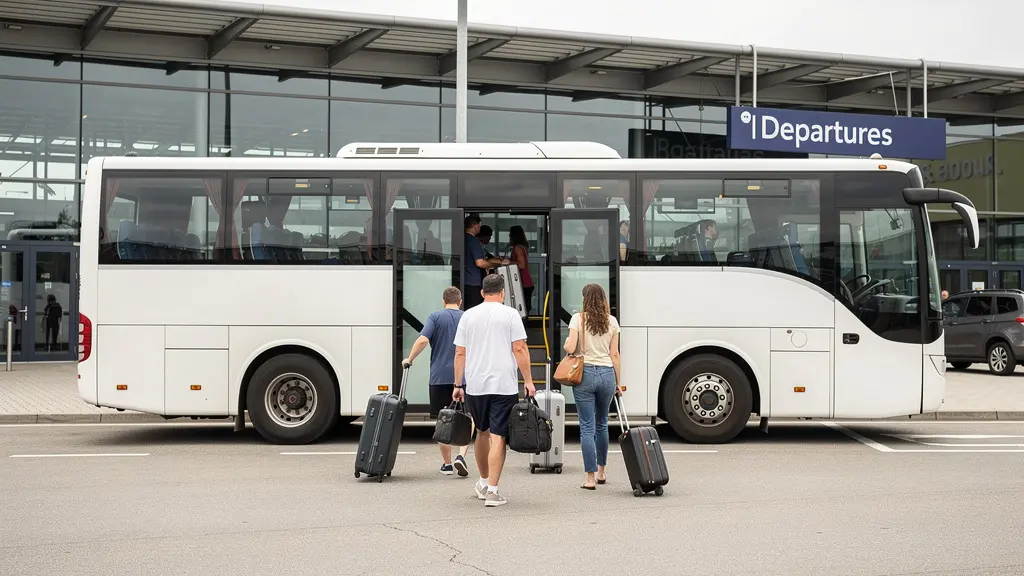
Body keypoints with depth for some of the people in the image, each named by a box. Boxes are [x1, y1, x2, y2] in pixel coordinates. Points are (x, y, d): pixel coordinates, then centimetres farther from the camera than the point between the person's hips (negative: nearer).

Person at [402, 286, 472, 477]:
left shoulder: (436, 317, 0)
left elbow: (423, 340, -13)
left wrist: (409, 360, 0)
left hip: (440, 377, -1)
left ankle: (447, 464, 15)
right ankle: (461, 456, -13)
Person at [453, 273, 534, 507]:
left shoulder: (468, 315, 8)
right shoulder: (510, 314, -1)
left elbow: (460, 353, 7)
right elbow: (519, 349, -6)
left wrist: (458, 385, 13)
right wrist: (528, 381, -1)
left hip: (475, 385, 4)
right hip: (504, 385, -4)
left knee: (482, 432, 19)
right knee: (497, 437, -4)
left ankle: (484, 482, 32)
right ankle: (492, 490, -9)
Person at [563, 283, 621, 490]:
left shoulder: (578, 318, -4)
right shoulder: (612, 321, 5)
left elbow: (570, 349, -12)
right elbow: (614, 354, 5)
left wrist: (566, 341, 12)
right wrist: (618, 383, 12)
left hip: (584, 374, -3)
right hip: (606, 374, 3)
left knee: (587, 426, 0)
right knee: (601, 424, 19)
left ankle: (591, 477, -4)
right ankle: (601, 471, 31)